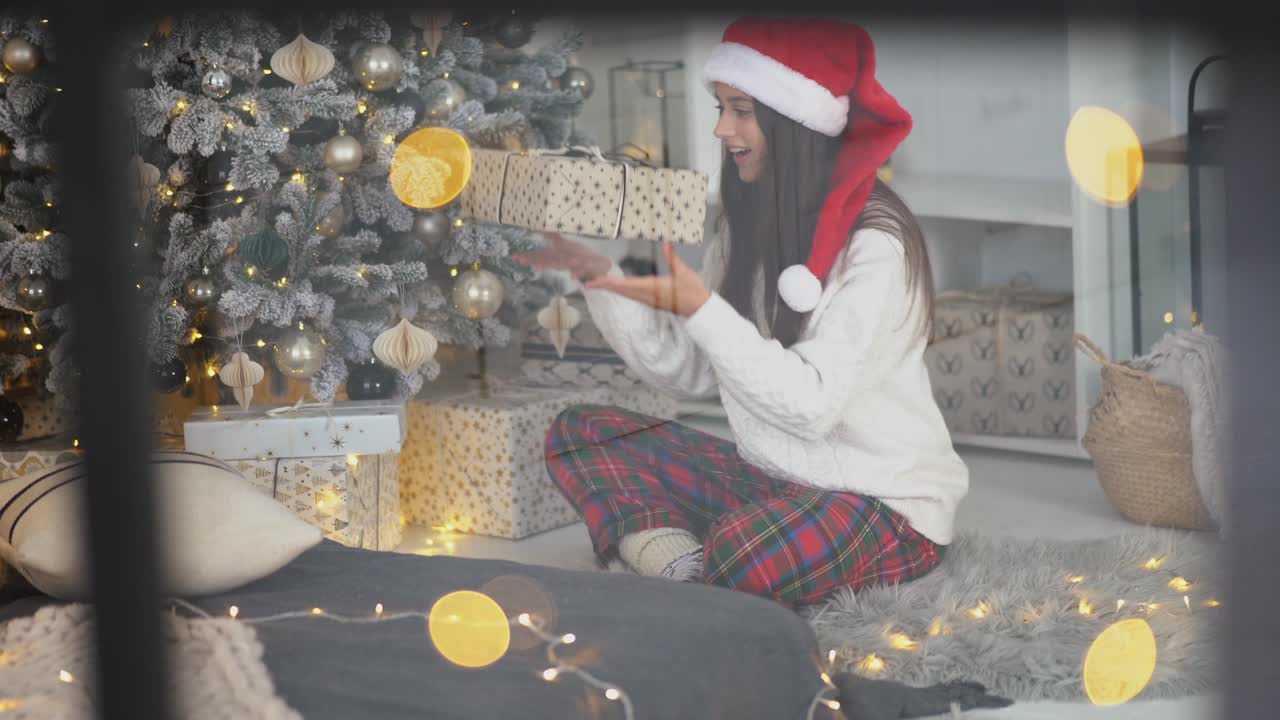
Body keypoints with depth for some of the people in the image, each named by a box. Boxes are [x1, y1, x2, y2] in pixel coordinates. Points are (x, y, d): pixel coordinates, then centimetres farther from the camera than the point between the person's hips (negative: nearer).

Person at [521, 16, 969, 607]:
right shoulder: (747, 225, 6)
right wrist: (602, 280, -4)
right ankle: (685, 574, -19)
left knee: (747, 552, -39)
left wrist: (701, 310, -26)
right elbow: (687, 373, 6)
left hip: (886, 505, -8)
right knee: (580, 433, 1)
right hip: (770, 480, 8)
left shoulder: (874, 243, -18)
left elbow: (812, 404, -24)